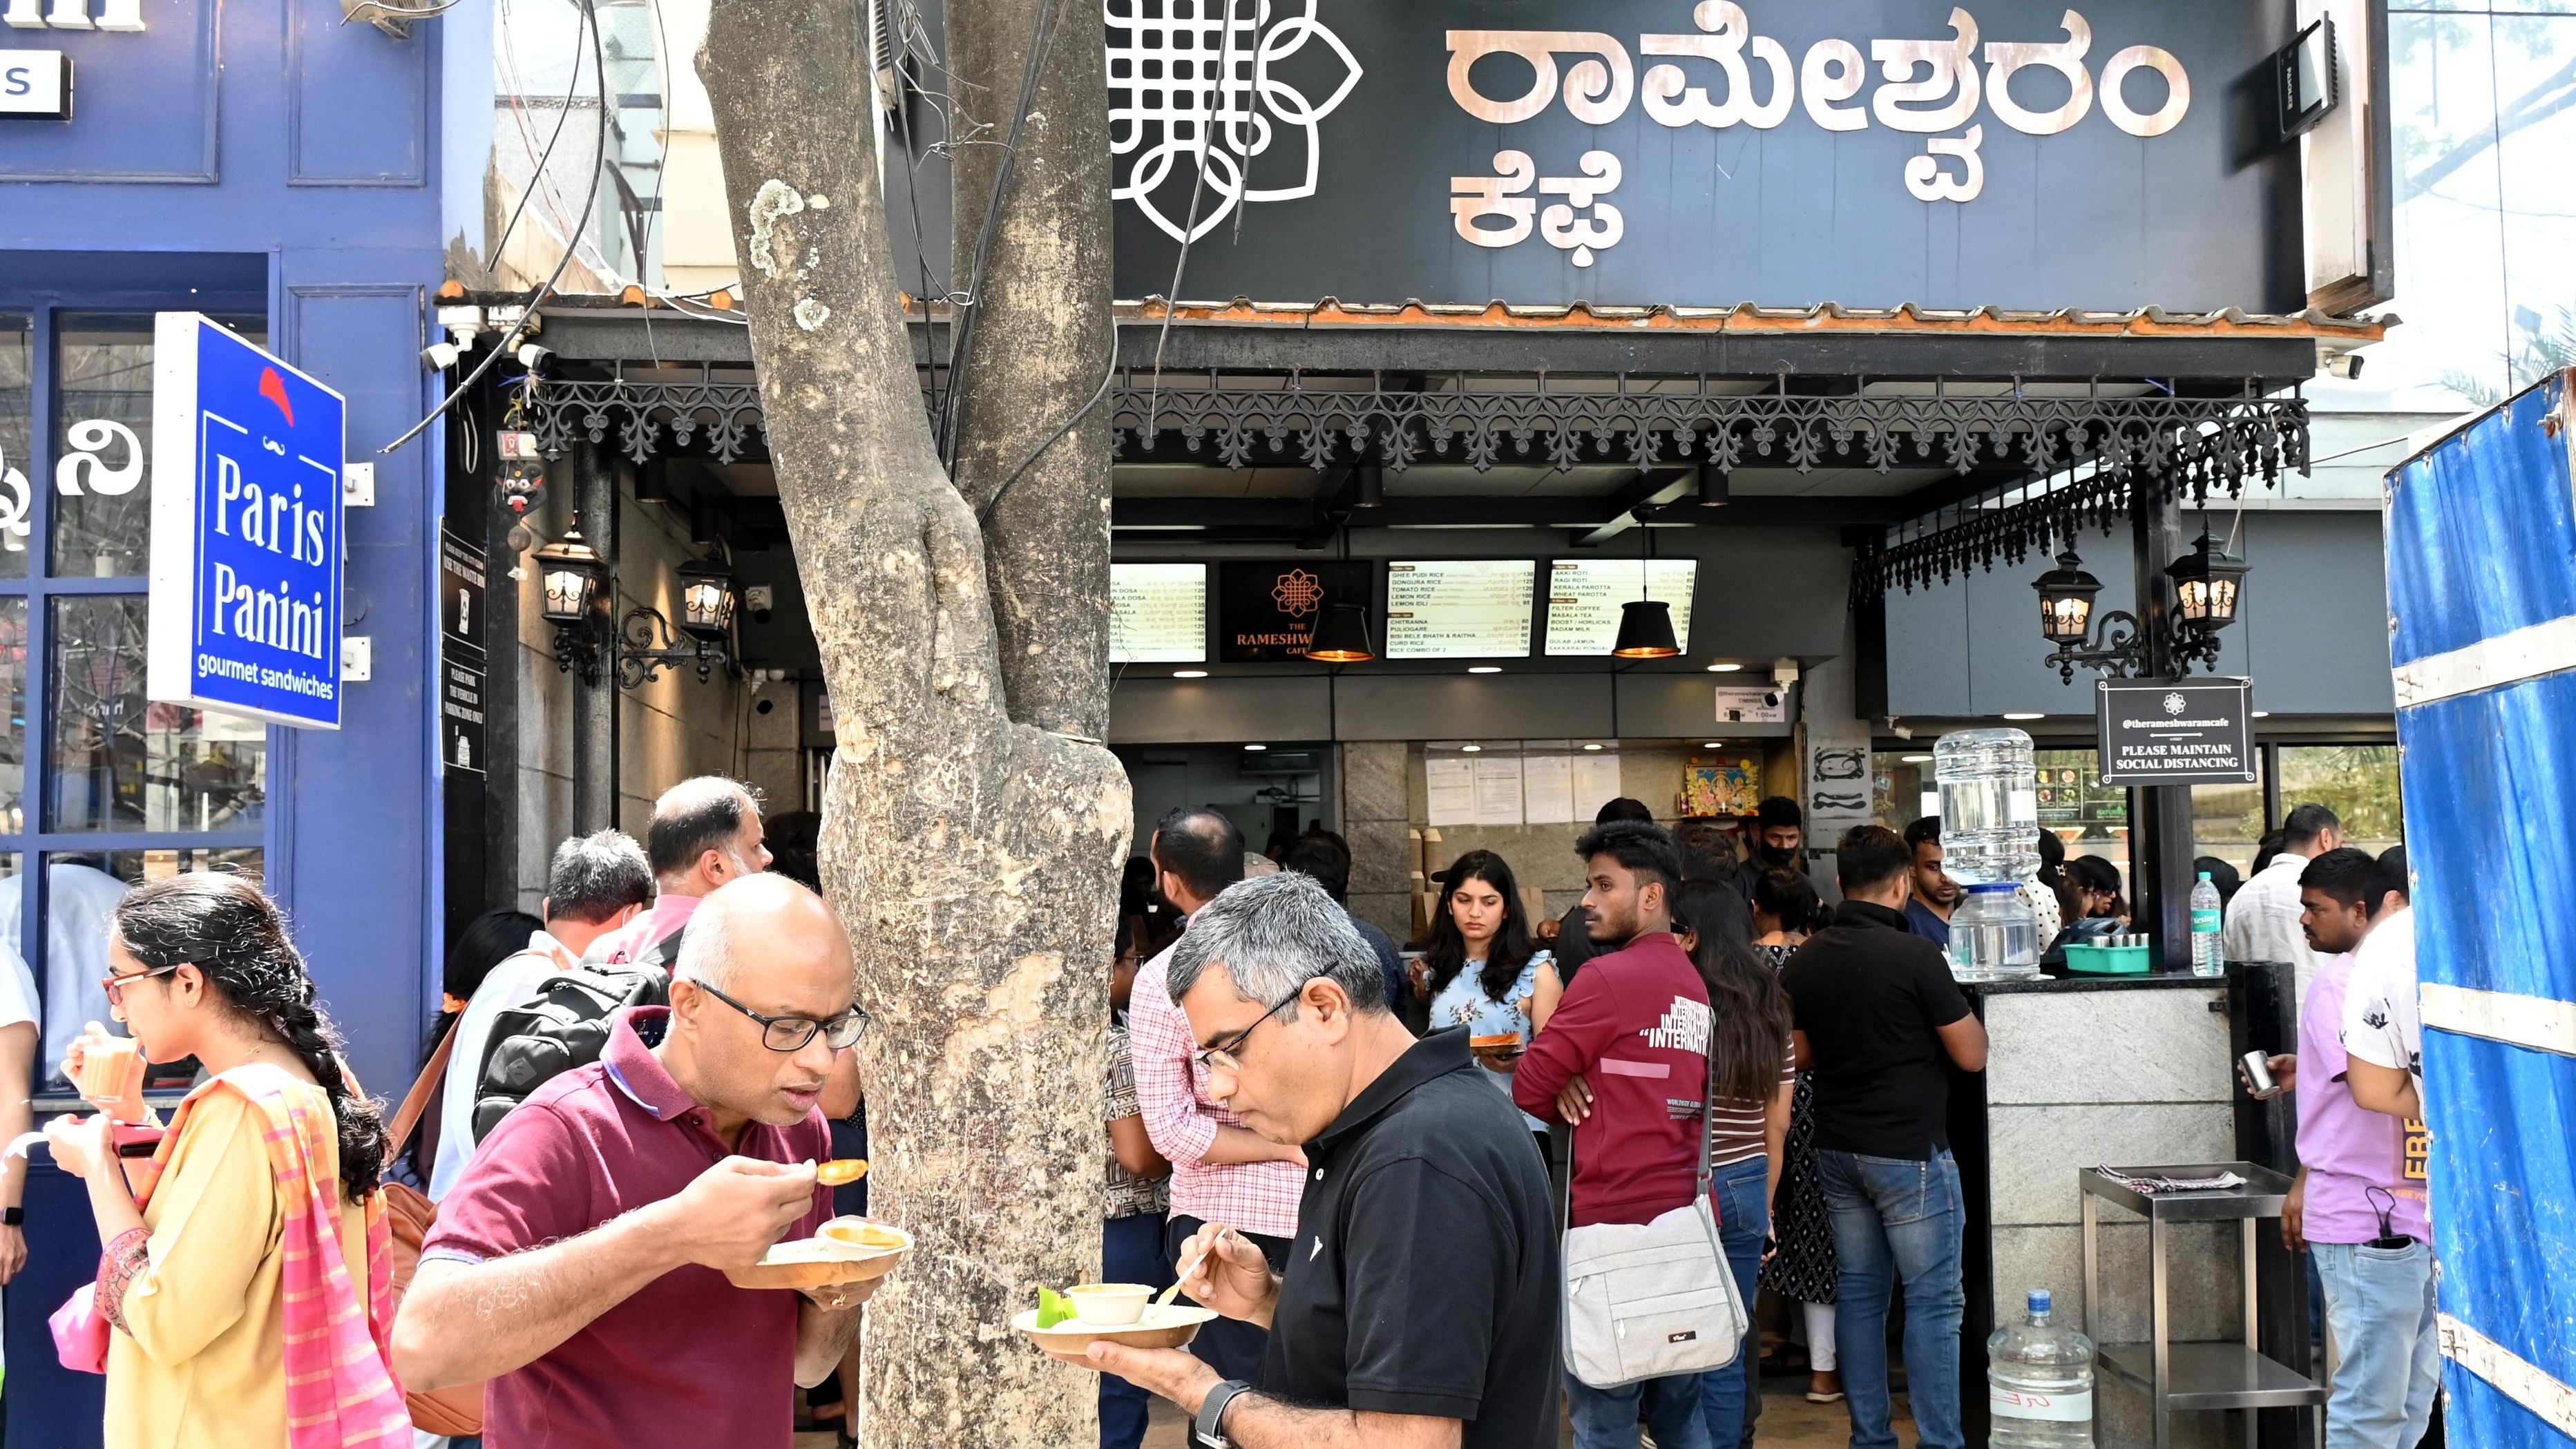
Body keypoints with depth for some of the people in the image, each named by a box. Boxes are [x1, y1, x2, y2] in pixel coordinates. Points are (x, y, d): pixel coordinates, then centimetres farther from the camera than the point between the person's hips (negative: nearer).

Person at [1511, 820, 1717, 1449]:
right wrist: (1579, 1083, 0)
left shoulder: (1607, 977, -12)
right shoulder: (1695, 984, 13)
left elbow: (1528, 1089, -8)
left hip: (1615, 1218, -8)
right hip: (1684, 1216, 8)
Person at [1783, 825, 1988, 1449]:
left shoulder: (1805, 960, 2)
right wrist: (1960, 1012, 7)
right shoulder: (1915, 956, -16)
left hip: (1837, 1147, 6)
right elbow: (1971, 1056, -10)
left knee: (1859, 1293, 12)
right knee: (1932, 1300, 1)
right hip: (1909, 1150, -6)